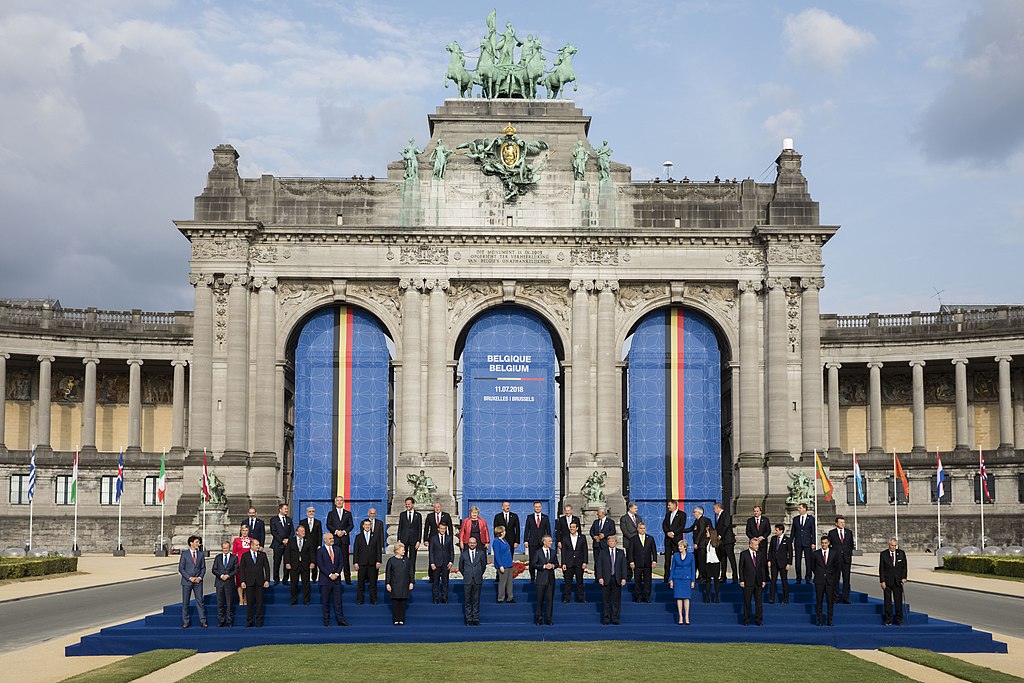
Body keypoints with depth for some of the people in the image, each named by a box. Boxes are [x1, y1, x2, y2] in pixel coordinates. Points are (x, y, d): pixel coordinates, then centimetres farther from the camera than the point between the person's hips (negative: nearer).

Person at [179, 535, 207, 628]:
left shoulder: (201, 554, 8)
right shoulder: (184, 554, -1)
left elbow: (203, 568, 10)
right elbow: (181, 568, -4)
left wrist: (200, 577, -6)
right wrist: (190, 578, -11)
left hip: (198, 581, 2)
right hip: (187, 581, -2)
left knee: (200, 601, 1)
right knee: (185, 602, 3)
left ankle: (203, 621, 5)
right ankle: (185, 622, 11)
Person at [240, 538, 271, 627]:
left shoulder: (262, 555, 7)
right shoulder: (245, 556, 4)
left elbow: (267, 567, 6)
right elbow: (241, 569, 3)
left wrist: (267, 580, -2)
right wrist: (242, 581, -6)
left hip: (260, 582, 1)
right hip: (249, 582, -1)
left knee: (259, 602, 2)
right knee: (249, 602, 2)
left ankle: (259, 621, 8)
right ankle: (249, 621, 9)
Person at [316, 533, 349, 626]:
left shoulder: (337, 550, 13)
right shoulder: (320, 551, -2)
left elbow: (340, 563, 10)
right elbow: (320, 565, -9)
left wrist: (337, 574, -6)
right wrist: (329, 575, -13)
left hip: (336, 579, 4)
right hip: (325, 580, -4)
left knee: (338, 601, 2)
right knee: (325, 602, 2)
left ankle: (340, 620, 3)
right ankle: (326, 621, 9)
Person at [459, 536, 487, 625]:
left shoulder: (481, 553, 3)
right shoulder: (463, 554, 4)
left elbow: (484, 566, 12)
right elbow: (461, 567, 14)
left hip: (478, 581, 0)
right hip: (467, 581, 0)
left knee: (476, 600, 4)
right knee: (468, 601, 3)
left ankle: (476, 619, 10)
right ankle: (468, 619, 10)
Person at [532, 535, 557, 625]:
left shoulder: (553, 552, 10)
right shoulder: (537, 552, -3)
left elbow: (556, 563, 15)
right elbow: (533, 564, -7)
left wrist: (553, 565, -8)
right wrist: (544, 566, -16)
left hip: (551, 578, 3)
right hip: (541, 578, -3)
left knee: (550, 599, 4)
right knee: (540, 599, 3)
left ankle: (549, 618, 11)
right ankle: (538, 618, 13)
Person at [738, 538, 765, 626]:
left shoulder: (759, 554, 10)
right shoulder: (744, 554, -3)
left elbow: (762, 568, 12)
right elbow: (741, 568, -4)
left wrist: (763, 580, 6)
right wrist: (741, 580, -9)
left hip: (758, 582, 4)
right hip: (748, 582, -4)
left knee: (759, 602, 4)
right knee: (747, 602, 4)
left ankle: (758, 620, 12)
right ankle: (746, 620, 13)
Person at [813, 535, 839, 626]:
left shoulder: (834, 553, 4)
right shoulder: (816, 554, 4)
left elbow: (837, 567, 11)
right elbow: (813, 566, 15)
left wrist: (834, 577, 7)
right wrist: (818, 574, 9)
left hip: (830, 580, 0)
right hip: (819, 581, 0)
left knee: (830, 601, 1)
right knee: (818, 601, 0)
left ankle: (830, 621, 7)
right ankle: (819, 620, 5)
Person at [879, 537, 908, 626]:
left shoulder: (901, 553, 5)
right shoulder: (883, 554, 0)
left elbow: (904, 567, 7)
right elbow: (881, 569, -1)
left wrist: (904, 578, -5)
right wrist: (882, 581, -7)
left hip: (898, 581, 1)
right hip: (887, 581, -1)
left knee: (898, 601, 2)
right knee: (887, 601, 2)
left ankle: (899, 619, 11)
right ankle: (888, 620, 8)